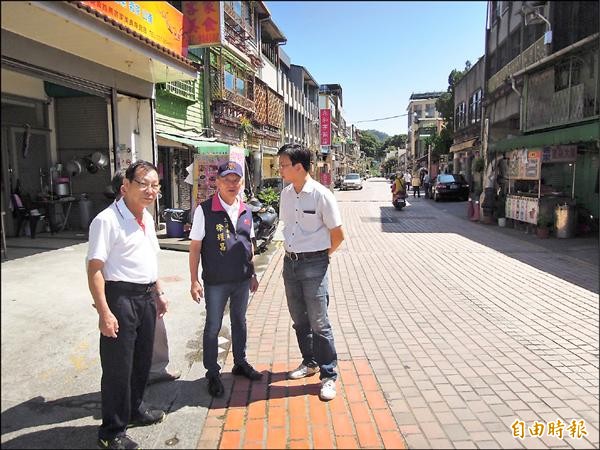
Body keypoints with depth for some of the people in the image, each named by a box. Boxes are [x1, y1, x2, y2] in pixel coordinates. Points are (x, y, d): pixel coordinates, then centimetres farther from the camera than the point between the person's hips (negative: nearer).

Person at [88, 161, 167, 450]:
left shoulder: (147, 218, 10)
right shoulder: (107, 220, -16)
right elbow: (94, 269, -20)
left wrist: (159, 293, 20)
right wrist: (104, 313, -23)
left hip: (146, 297, 8)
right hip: (120, 297, -8)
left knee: (142, 360, 20)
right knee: (118, 366, 3)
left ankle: (135, 410, 42)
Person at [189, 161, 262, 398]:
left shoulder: (245, 211, 4)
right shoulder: (205, 210, -12)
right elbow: (195, 247, -9)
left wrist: (253, 274, 14)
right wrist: (194, 281, -11)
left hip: (242, 280, 5)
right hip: (216, 281, -4)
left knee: (239, 322, 19)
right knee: (213, 327, 7)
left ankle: (240, 363, 38)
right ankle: (212, 374, 24)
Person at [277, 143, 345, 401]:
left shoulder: (321, 195, -15)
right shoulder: (285, 194, 5)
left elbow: (338, 234, -9)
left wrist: (321, 256, -1)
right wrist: (291, 252, 12)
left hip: (313, 264, -6)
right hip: (290, 262, 7)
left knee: (319, 322, -2)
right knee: (299, 319, 17)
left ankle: (329, 375, 14)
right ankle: (310, 362, 36)